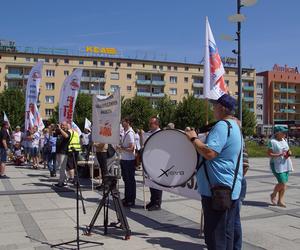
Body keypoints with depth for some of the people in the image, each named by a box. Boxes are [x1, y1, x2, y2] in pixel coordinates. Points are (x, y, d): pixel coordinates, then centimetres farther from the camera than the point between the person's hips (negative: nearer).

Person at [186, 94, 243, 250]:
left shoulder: (222, 126, -18)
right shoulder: (234, 126, 15)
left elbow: (209, 153, -27)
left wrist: (194, 138, -13)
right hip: (230, 190, 10)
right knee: (226, 235, 17)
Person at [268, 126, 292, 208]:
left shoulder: (283, 140, 11)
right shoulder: (272, 142, -12)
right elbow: (269, 154, -14)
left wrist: (289, 153, 1)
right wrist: (280, 155, -24)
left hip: (286, 164, 7)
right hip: (277, 165, -7)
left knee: (284, 183, 5)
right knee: (282, 183, -12)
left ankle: (280, 201, 13)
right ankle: (273, 194, 15)